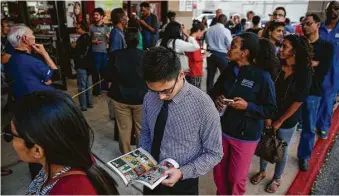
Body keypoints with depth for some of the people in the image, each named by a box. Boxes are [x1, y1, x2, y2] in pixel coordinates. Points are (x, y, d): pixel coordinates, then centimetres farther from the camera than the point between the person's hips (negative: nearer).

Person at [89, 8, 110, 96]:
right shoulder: (91, 27, 0)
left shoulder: (106, 27, 6)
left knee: (104, 70, 11)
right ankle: (96, 89, 13)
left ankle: (104, 86, 29)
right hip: (95, 52, -2)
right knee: (96, 71, 3)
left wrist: (108, 37, -13)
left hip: (104, 51, 2)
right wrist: (93, 41, -14)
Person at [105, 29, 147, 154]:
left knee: (124, 128, 13)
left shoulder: (116, 55, -8)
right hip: (141, 97, 0)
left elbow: (109, 77, -1)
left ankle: (125, 155, 28)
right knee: (141, 128, 16)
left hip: (120, 97, 1)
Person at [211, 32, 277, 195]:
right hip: (222, 129, 5)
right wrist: (216, 100, -11)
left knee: (236, 177, 14)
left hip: (245, 135, -4)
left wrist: (247, 106, -25)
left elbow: (271, 110, -12)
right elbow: (214, 92, 11)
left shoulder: (262, 76, -17)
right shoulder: (229, 69, -2)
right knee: (219, 172, 20)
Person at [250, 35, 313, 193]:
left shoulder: (304, 74, -15)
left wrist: (279, 121, -9)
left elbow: (298, 102, -12)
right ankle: (262, 171, 40)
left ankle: (277, 179, 38)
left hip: (287, 119, -2)